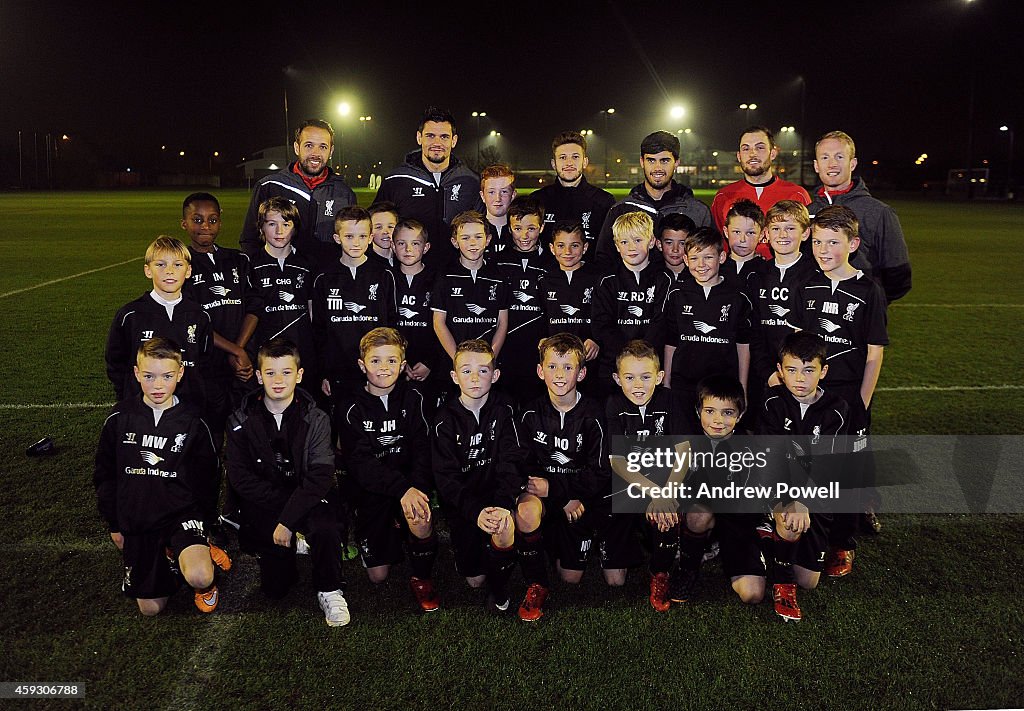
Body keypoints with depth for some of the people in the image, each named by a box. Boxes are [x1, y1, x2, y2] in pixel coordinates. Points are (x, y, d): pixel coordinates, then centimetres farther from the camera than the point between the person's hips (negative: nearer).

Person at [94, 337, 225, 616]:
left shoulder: (193, 422, -6)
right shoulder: (119, 419, -3)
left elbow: (207, 478, 4)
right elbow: (105, 475, 8)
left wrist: (202, 524, 2)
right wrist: (113, 525, 8)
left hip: (182, 513, -2)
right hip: (136, 519, 3)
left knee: (200, 578, -30)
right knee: (150, 608, 6)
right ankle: (171, 556, 33)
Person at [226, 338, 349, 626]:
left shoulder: (315, 419, -7)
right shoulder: (242, 421, -3)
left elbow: (320, 477, -15)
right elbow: (240, 477, -6)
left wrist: (287, 520, -23)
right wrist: (282, 503, -16)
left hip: (307, 497, -1)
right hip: (264, 503, 1)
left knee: (325, 527, -35)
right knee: (275, 588, -7)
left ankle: (329, 591, -8)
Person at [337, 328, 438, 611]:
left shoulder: (413, 399, -2)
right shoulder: (352, 408, -6)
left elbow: (423, 450, -9)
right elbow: (360, 463, -17)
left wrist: (416, 487, -29)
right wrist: (402, 488, -32)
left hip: (411, 482, 0)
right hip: (371, 490, 0)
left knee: (420, 514, -34)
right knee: (378, 574, -1)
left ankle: (422, 578, -6)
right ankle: (393, 530, 32)